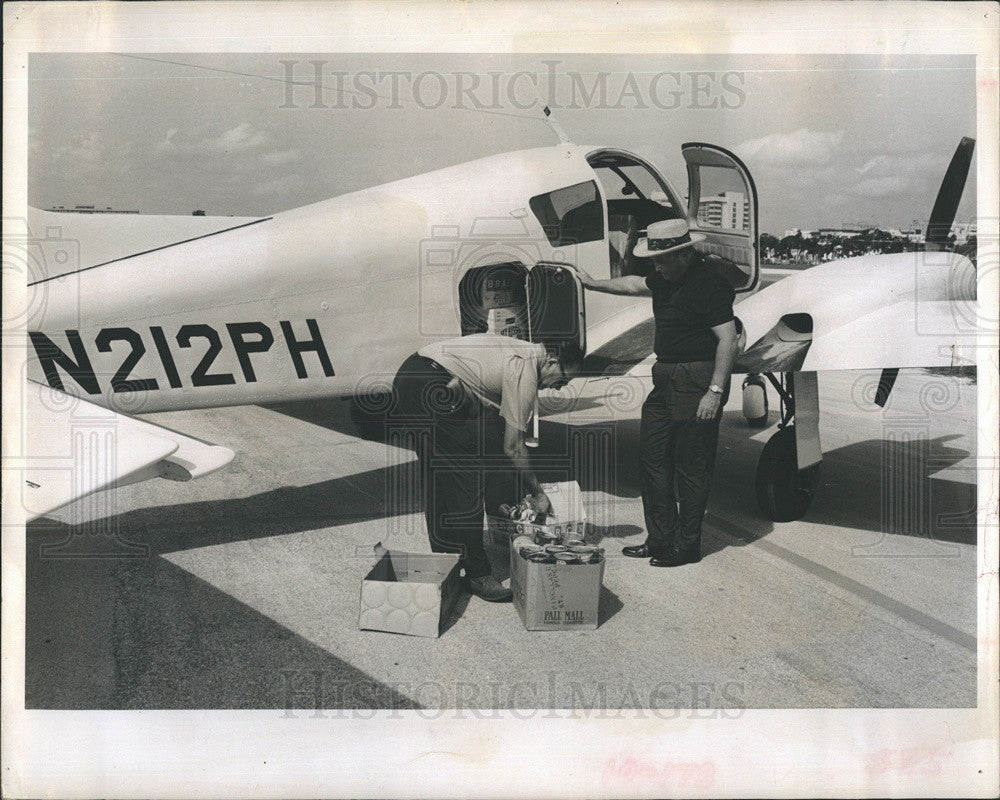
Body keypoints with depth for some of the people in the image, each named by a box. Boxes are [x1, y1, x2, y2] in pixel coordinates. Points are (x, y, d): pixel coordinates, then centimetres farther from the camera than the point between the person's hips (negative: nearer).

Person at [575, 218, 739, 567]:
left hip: (697, 382, -10)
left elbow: (728, 340, -20)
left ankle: (686, 545, 11)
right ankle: (660, 539, 23)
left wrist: (715, 391, -24)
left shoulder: (709, 284, -16)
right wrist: (594, 284, 40)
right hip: (667, 380, 10)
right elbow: (635, 284, 33)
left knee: (691, 466, -2)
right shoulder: (668, 278, 12)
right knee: (652, 456, 12)